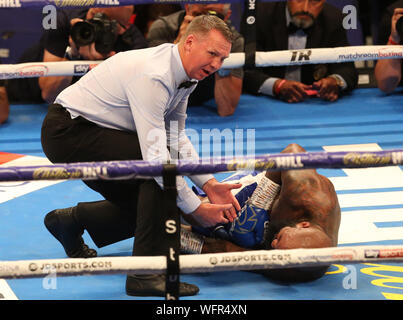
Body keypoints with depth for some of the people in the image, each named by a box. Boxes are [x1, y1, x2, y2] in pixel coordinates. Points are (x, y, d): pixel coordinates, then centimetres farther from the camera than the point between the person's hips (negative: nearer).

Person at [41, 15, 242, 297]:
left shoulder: (185, 76, 2)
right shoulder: (153, 76, -29)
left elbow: (176, 138, 7)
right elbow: (156, 154, -32)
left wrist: (209, 184, -6)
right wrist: (196, 208, -27)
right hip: (66, 131, -10)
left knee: (142, 205, 13)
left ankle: (69, 221, 35)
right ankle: (147, 272, -23)